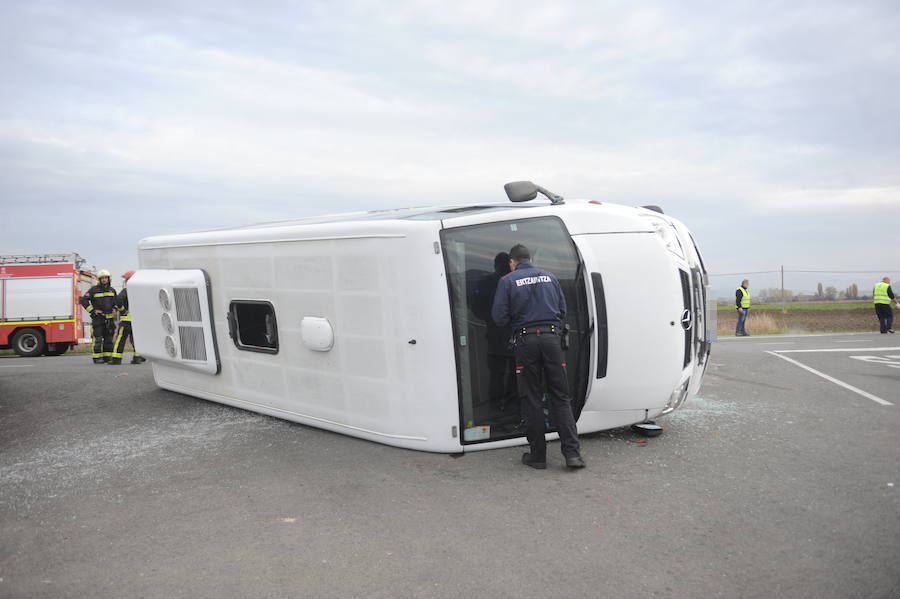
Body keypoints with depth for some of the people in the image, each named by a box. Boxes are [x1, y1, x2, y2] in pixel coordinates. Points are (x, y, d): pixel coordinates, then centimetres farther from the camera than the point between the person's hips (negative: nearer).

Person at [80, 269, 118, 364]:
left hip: (109, 318, 5)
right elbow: (83, 300, -10)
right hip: (97, 318, -5)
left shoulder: (112, 290, 11)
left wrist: (115, 309, 9)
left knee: (109, 338, 6)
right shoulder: (94, 290, -5)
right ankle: (97, 358, -2)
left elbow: (116, 301, 27)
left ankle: (107, 357, 13)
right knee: (98, 339, -6)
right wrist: (92, 310, -13)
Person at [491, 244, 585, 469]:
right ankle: (572, 452, 0)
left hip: (526, 341, -2)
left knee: (532, 398, 6)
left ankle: (537, 455, 9)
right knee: (560, 396, 6)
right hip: (552, 338, 3)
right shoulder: (549, 277, 12)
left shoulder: (507, 281, 1)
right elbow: (563, 310, 13)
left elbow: (499, 317, -4)